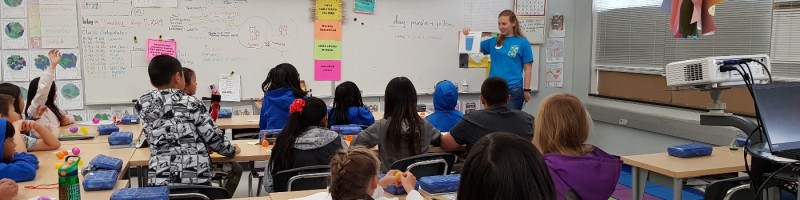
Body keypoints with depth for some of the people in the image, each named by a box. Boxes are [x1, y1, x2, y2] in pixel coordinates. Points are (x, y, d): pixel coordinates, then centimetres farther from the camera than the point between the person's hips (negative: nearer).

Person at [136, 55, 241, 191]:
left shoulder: (143, 105, 5)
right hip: (194, 180, -3)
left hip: (158, 180, 4)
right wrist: (232, 150, 16)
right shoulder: (191, 104, -5)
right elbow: (214, 138, -1)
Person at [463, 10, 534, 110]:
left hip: (514, 89, -4)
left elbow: (527, 69, -2)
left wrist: (526, 90, -5)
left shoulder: (522, 43, -2)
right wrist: (467, 36, -5)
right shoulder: (493, 42, 8)